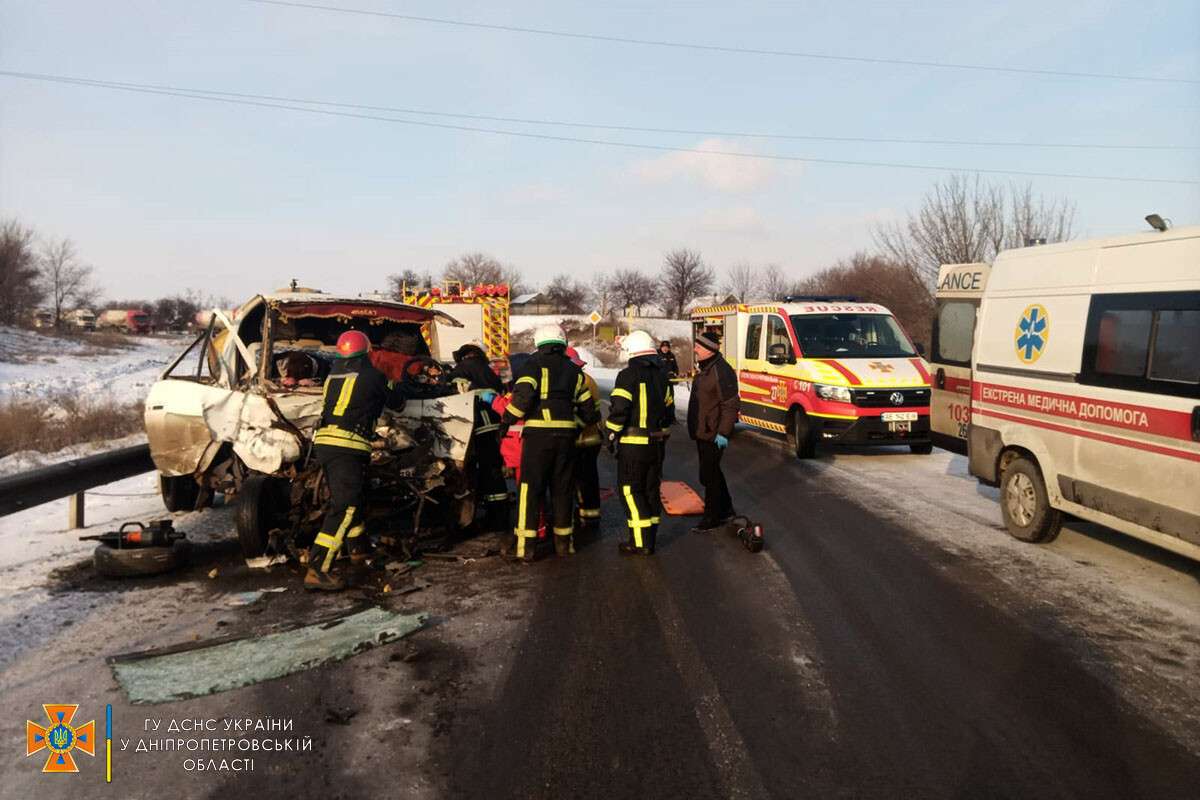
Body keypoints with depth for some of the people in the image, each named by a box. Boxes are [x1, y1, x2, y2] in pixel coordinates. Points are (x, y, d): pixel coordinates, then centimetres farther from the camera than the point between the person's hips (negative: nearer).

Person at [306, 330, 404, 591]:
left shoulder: (333, 375, 15)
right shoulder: (372, 377, 0)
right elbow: (395, 402, 15)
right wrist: (400, 401, 40)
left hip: (323, 442, 8)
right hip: (348, 445, -8)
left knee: (355, 496, 25)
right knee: (345, 506, -11)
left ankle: (358, 545, 44)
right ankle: (317, 569, -18)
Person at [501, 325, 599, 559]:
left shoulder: (534, 364, -1)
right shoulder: (574, 371, 16)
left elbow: (523, 395, -17)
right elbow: (588, 410, 15)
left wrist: (508, 420, -4)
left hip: (538, 434, -4)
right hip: (566, 435, 5)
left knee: (530, 488, 0)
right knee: (562, 488, 14)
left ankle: (524, 544, 0)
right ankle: (563, 541, 21)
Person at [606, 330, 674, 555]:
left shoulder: (628, 375, -12)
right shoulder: (661, 375, 12)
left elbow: (618, 409, -19)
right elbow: (669, 409, 16)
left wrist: (612, 434, -6)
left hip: (632, 444, -7)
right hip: (656, 444, 7)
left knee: (630, 490, -2)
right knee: (651, 489, 14)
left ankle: (640, 543, -4)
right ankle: (650, 538, 20)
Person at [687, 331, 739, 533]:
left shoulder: (721, 371, -20)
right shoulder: (703, 368, 12)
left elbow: (730, 404, -23)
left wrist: (723, 432, -24)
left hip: (713, 435, -10)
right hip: (701, 432, 10)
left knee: (709, 475, -4)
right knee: (712, 472, 19)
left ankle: (712, 518, 8)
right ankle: (726, 510, 33)